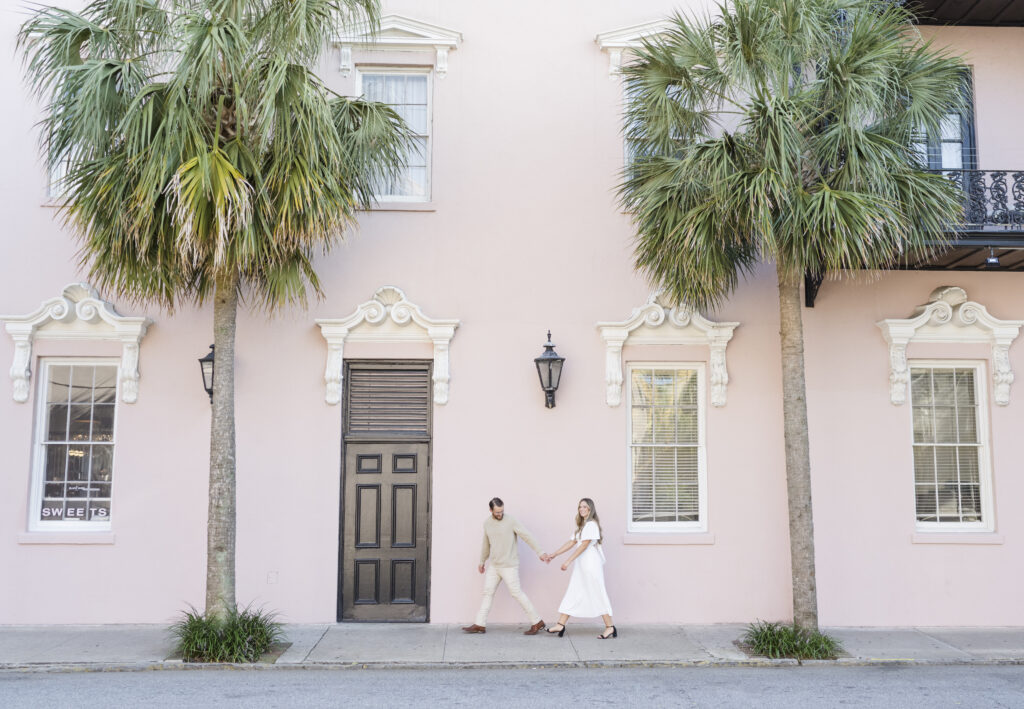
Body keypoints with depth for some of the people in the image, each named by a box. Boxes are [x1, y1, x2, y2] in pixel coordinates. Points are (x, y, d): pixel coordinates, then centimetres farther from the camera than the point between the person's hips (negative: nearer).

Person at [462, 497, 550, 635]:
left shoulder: (510, 521, -14)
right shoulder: (487, 524, 6)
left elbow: (526, 536, -13)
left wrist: (539, 553, -14)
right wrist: (482, 561, 27)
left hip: (509, 566, -6)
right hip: (494, 566, 6)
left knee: (516, 593, -6)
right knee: (487, 592, 5)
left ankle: (537, 622, 2)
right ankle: (480, 625, 10)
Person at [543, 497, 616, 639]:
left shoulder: (592, 524, -11)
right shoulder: (582, 526, 19)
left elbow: (584, 545, -18)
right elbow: (571, 543, 18)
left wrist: (568, 561, -19)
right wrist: (554, 555, 14)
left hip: (592, 565, -9)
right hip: (581, 566, 9)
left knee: (598, 595, -4)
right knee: (572, 593, 7)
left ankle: (610, 627, 3)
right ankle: (560, 625, 8)